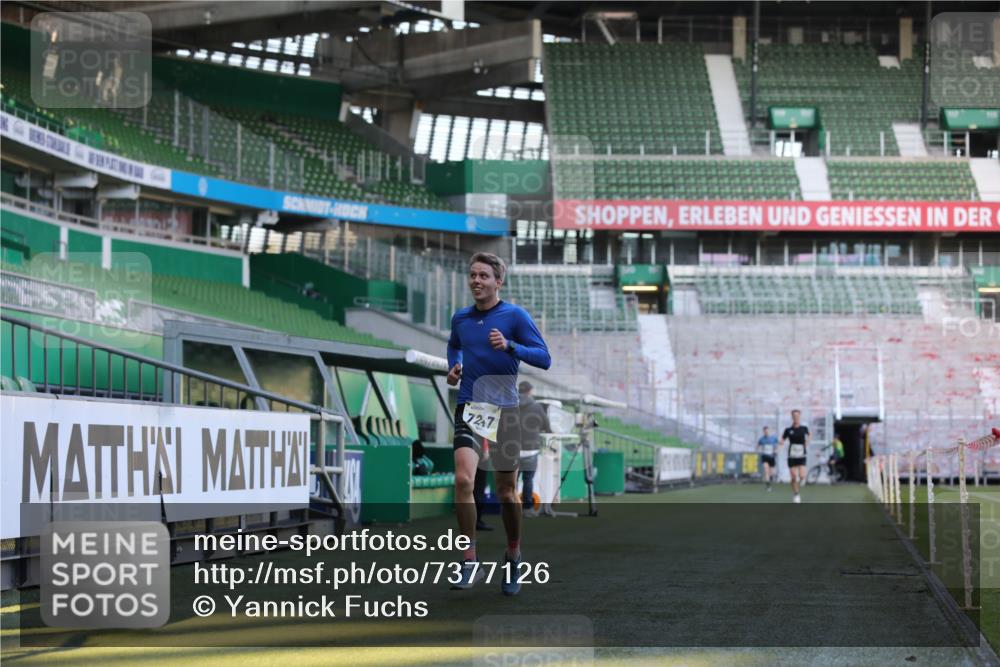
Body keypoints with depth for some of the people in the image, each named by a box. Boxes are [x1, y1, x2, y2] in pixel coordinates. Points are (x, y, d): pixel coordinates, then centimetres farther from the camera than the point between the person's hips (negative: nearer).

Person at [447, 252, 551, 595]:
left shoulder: (515, 316, -4)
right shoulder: (460, 318, 9)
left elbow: (544, 358, -10)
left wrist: (509, 346, -24)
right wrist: (453, 368, 12)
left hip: (504, 409, -2)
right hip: (469, 407, 2)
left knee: (506, 491, 6)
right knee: (463, 479, -19)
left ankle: (513, 558, 28)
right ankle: (470, 561, -14)